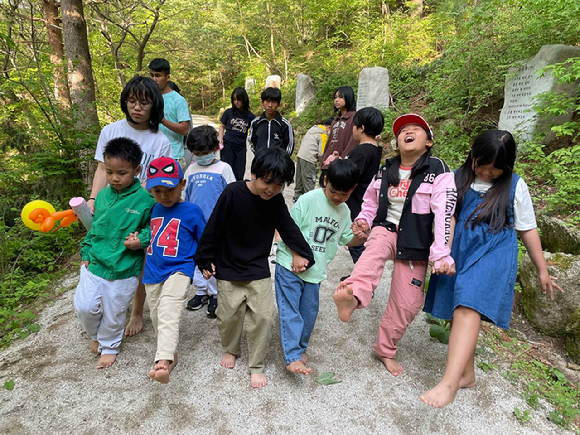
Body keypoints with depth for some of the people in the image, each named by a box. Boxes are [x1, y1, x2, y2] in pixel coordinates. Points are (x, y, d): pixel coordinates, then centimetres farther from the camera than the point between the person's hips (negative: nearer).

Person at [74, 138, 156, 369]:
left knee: (114, 314, 13)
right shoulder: (102, 195, 1)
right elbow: (93, 228, 12)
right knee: (84, 306, 7)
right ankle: (96, 335, 39)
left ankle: (108, 346, 40)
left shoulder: (145, 199, -15)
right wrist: (86, 252, 11)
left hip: (124, 271, -3)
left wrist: (142, 239, -21)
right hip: (95, 264, 4)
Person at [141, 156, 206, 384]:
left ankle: (162, 362, -33)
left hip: (178, 271, -6)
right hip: (152, 272, 7)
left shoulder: (191, 211, -6)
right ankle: (171, 355, 35)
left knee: (168, 315, -24)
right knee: (157, 317, 17)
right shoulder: (153, 210, 8)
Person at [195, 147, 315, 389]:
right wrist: (205, 260, -5)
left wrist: (301, 252, 3)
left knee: (262, 317, 0)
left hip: (259, 270, 2)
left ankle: (257, 366, 21)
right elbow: (213, 228, -11)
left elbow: (288, 227, 6)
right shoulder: (233, 193, -19)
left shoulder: (276, 199, -8)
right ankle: (230, 350, 41)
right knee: (229, 315, 9)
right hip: (228, 269, -2)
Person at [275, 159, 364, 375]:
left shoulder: (344, 211, 8)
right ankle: (292, 357, -4)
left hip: (315, 271, 5)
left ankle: (299, 347, 29)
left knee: (309, 312, 10)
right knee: (290, 310, -7)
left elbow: (347, 239, 16)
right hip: (290, 264, -5)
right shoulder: (309, 199, -11)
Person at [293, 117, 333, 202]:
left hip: (300, 155, 9)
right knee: (309, 183, -2)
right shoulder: (323, 135, -11)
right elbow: (321, 153, -14)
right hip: (309, 160, -9)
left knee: (300, 180, 18)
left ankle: (297, 197, 28)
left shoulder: (312, 128, 13)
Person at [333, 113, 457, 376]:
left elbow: (444, 214, -19)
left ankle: (385, 350, 25)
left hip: (415, 244, -2)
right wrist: (363, 220, -3)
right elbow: (371, 201, 17)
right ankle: (354, 294, -63)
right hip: (386, 229, 2)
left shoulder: (438, 171, -11)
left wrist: (441, 254, -26)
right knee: (375, 248, -36)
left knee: (406, 303, 3)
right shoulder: (386, 171, 3)